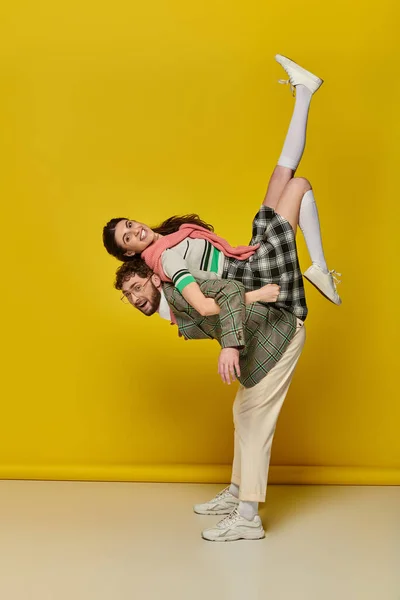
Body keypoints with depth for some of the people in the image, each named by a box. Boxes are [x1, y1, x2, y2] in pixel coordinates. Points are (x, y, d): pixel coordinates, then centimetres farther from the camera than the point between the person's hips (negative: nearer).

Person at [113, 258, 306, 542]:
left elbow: (231, 290, -34)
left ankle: (248, 518, -9)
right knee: (243, 412, 18)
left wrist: (230, 345, -43)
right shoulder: (172, 310, 8)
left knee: (254, 420, -11)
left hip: (279, 335, -10)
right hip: (260, 343, 10)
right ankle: (236, 494, 32)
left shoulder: (177, 291, -20)